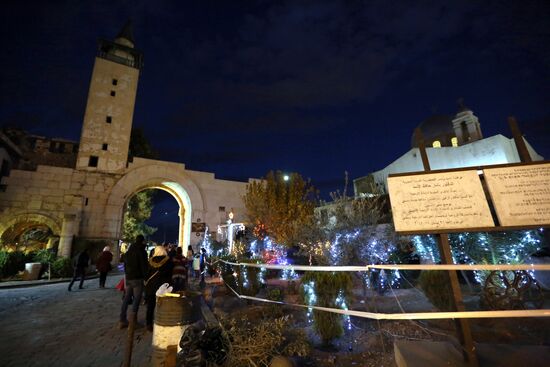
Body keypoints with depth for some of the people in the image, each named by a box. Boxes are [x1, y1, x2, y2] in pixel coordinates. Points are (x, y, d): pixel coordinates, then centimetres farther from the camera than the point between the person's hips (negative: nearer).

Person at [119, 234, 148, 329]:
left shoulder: (128, 251, 13)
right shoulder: (142, 251, -11)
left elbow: (125, 265, 18)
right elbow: (144, 266, -13)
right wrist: (145, 277, -3)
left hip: (128, 278, 7)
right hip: (137, 278, -7)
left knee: (126, 299, 13)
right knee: (136, 299, 0)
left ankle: (122, 321, 16)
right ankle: (133, 320, -1)